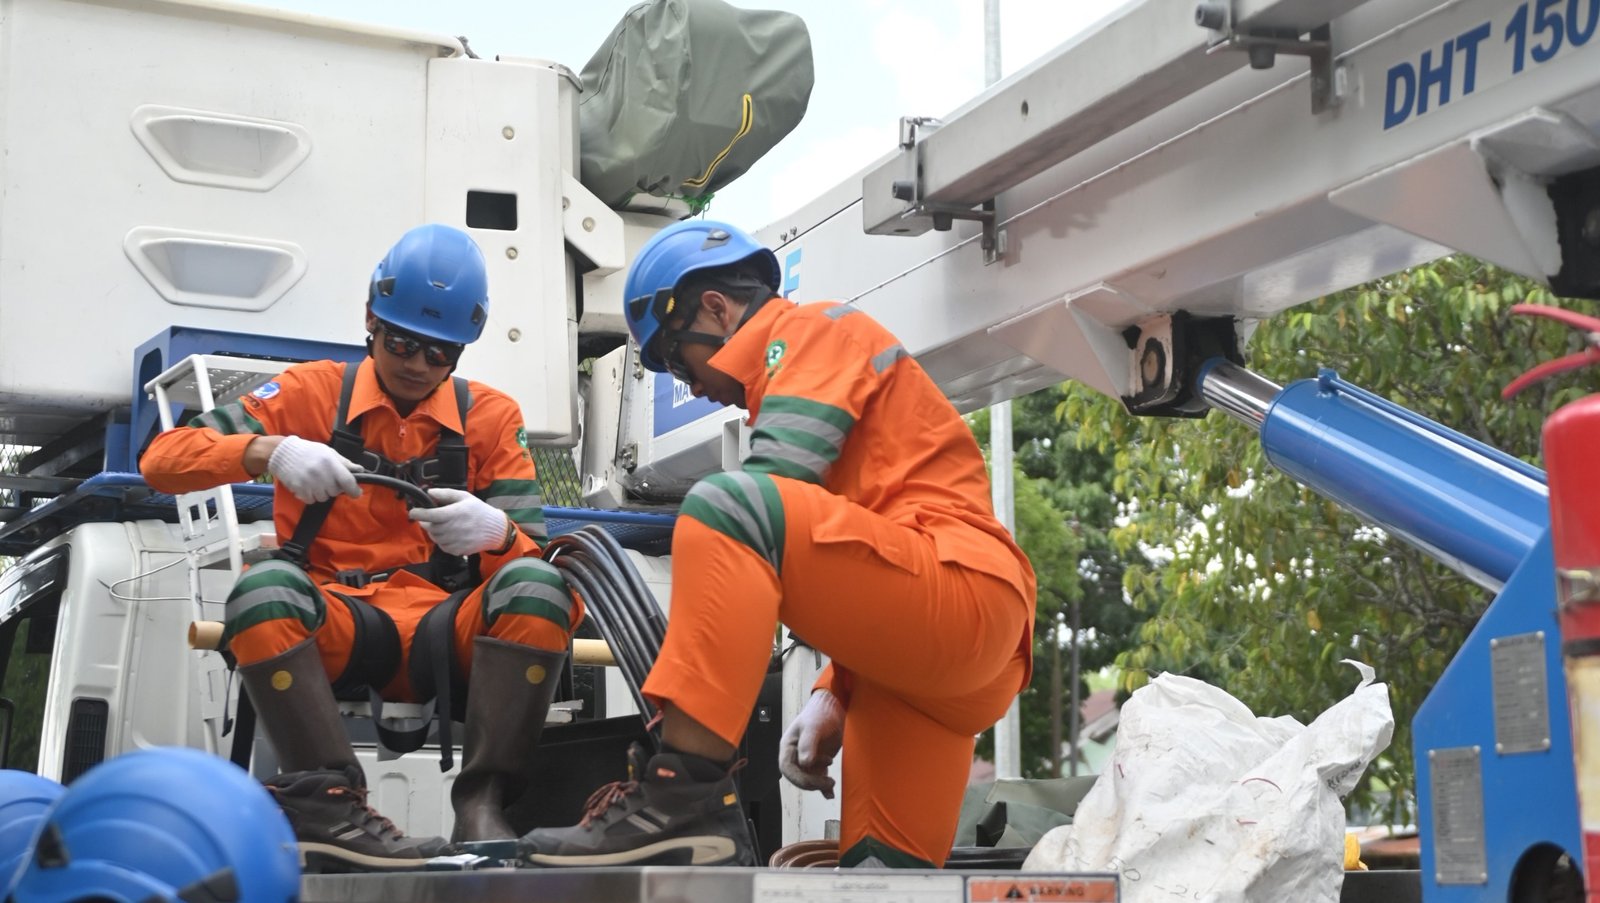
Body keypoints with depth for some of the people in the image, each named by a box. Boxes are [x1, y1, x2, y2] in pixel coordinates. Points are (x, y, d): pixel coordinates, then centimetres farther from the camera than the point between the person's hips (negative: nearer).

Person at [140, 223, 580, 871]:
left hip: (443, 634, 1)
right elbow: (163, 460, -1)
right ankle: (330, 804, -34)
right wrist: (267, 450, -20)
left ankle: (481, 801, -28)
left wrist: (496, 531, -22)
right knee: (266, 588, -34)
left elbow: (531, 554, 3)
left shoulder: (491, 416, 10)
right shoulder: (313, 392, 7)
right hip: (330, 628, -1)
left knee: (538, 587, -29)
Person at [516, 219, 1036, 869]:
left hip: (961, 587, -10)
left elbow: (768, 498, -11)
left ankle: (685, 799, -32)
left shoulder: (811, 330, 4)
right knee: (885, 867, 6)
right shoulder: (818, 349, 32)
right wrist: (834, 695, 13)